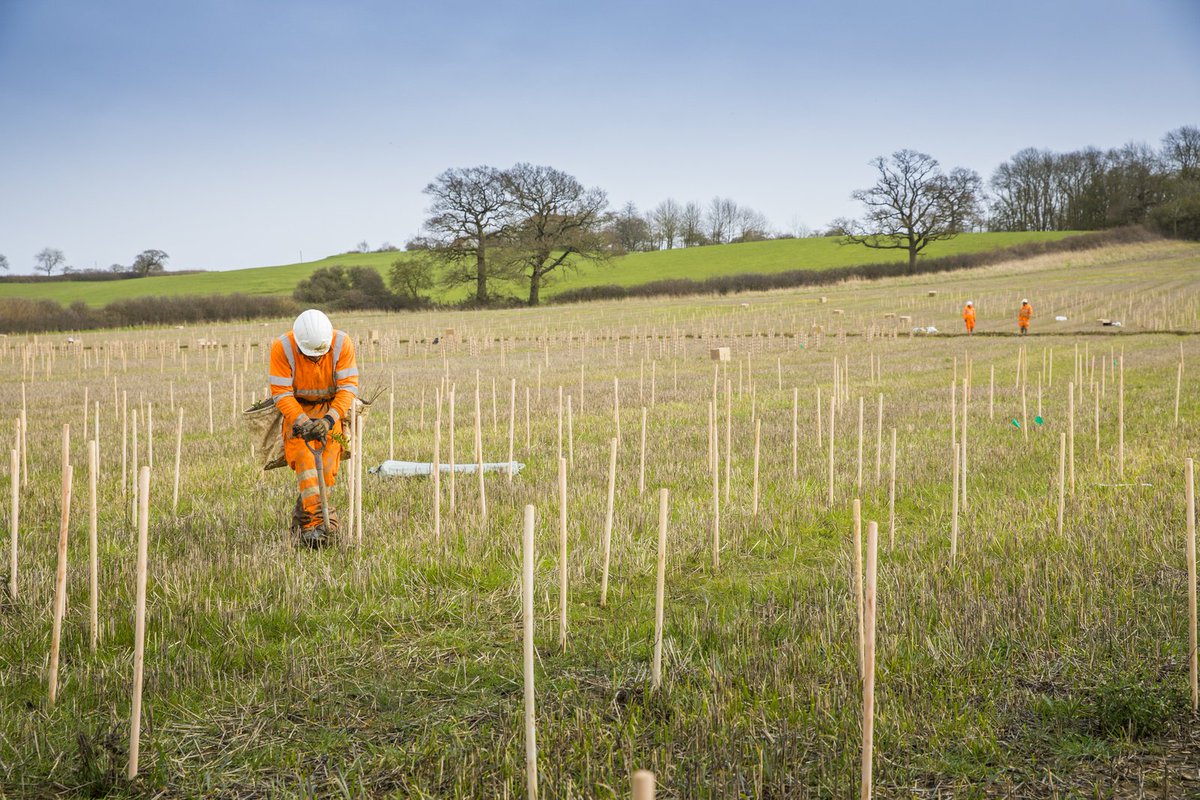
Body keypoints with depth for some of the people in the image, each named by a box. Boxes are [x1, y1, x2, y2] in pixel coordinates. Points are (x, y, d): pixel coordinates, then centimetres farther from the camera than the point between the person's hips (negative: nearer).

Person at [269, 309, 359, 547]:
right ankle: (317, 521, -29)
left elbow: (348, 386, -20)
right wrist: (302, 422, -33)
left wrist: (329, 419, -33)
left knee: (327, 469, -8)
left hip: (331, 409, 2)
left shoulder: (342, 344, -21)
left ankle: (302, 517, 12)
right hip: (297, 409, -1)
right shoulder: (282, 348, -24)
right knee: (304, 460, -23)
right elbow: (281, 393, -20)